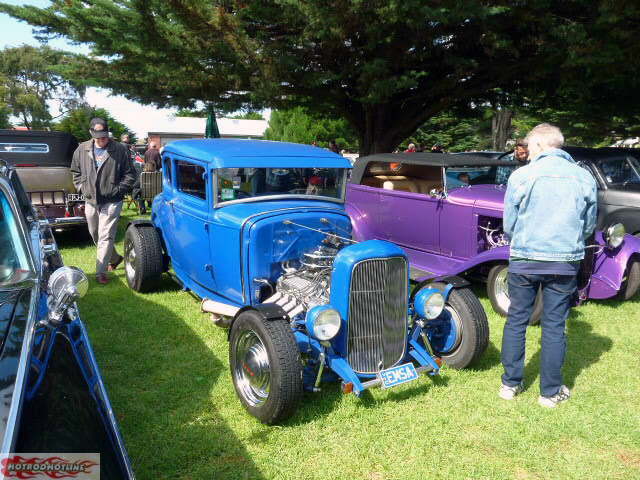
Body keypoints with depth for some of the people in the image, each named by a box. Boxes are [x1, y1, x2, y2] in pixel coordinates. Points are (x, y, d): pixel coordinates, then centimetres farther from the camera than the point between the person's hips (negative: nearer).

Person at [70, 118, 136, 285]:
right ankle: (115, 258, 39)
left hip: (111, 202, -5)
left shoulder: (119, 150, -7)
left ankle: (101, 272, -2)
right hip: (90, 201, 5)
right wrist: (82, 187, 5)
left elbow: (130, 174, -1)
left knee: (105, 237, -8)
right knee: (95, 235, 17)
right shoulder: (82, 150, 4)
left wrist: (118, 189, -9)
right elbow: (75, 172, 17)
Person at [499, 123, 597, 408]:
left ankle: (510, 384, 21)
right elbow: (589, 226, 10)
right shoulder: (584, 178, 2)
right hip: (565, 262, 2)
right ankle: (550, 391, 20)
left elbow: (509, 225, 0)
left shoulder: (521, 176, -6)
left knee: (516, 321, 12)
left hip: (523, 260, -1)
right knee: (554, 326, 10)